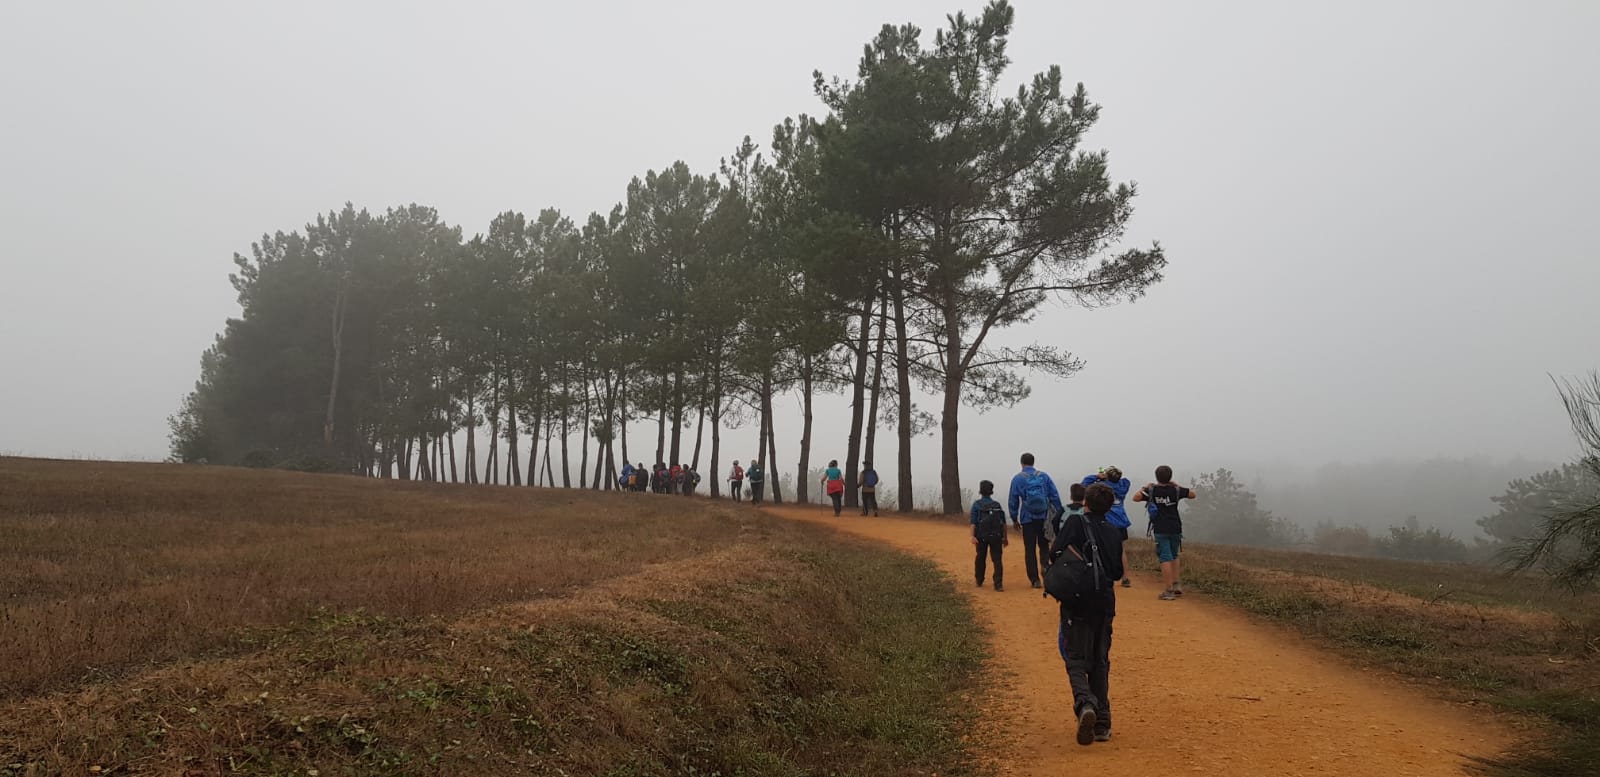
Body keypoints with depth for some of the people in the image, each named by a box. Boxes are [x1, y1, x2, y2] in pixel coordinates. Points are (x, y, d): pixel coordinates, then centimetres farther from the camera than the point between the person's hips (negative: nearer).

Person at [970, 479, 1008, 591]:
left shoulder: (976, 504, 2)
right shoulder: (997, 505, 9)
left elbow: (973, 522, -8)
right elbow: (1003, 522, 5)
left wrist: (973, 536, -13)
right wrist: (1005, 537, 9)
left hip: (981, 536, -1)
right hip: (996, 536, 1)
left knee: (980, 558, 16)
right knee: (997, 560, -1)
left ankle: (979, 581, 27)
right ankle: (998, 584, -13)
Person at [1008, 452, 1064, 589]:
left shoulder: (1017, 479, -1)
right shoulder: (1043, 476, 4)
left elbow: (1013, 501, 1)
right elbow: (1055, 496, 3)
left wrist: (1014, 519, 10)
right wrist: (1060, 514, 8)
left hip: (1028, 519, -2)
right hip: (1043, 517, 2)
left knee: (1030, 549, 6)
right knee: (1043, 545, 15)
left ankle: (1035, 579, 5)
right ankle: (1045, 566, -11)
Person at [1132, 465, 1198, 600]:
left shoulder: (1151, 490, -5)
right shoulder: (1176, 490, -1)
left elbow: (1136, 498, -8)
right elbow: (1192, 494, 10)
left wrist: (1145, 487, 7)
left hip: (1160, 530, -2)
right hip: (1175, 528, 2)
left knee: (1165, 559, -4)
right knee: (1173, 556, 20)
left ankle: (1169, 590, -8)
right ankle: (1177, 584, 14)